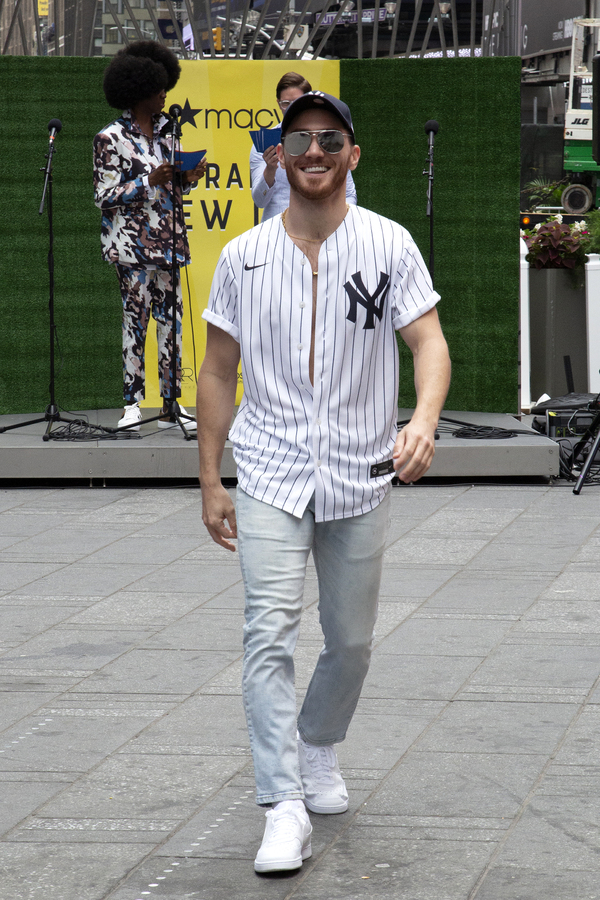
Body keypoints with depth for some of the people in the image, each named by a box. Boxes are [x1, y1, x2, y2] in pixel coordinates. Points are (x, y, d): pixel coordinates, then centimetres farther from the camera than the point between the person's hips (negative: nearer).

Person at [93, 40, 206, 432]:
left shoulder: (165, 129, 14)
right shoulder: (111, 138, -6)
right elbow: (106, 196, -9)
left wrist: (189, 178, 1)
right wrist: (149, 181, -17)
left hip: (166, 236, 6)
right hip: (132, 240, -6)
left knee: (171, 315, 3)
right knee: (136, 315, -5)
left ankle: (172, 404, 7)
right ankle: (133, 403, 2)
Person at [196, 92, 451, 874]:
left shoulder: (388, 245, -2)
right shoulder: (243, 257, 2)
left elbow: (429, 340, -9)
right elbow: (219, 372, 8)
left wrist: (423, 421, -30)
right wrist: (210, 484, 6)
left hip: (361, 475, 0)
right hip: (271, 473, 0)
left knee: (351, 641, 11)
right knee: (270, 635, -14)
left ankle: (319, 749, 39)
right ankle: (284, 807, -15)